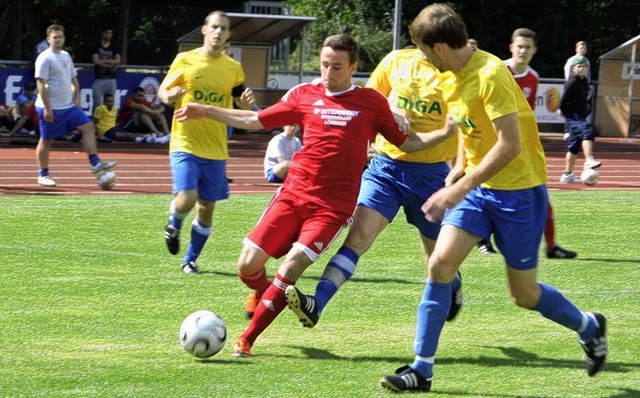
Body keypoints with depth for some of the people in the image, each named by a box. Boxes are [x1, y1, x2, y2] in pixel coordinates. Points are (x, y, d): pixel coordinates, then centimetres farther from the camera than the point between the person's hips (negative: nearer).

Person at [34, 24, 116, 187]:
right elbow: (41, 84, -17)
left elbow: (74, 79, 22)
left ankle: (95, 163, -3)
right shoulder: (45, 58, -12)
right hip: (51, 108, -8)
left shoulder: (66, 56, 12)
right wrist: (47, 109, -20)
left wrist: (76, 97, 8)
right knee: (46, 140, 1)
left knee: (88, 126, -2)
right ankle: (43, 175, 11)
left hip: (69, 106, 8)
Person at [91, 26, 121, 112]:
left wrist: (103, 61, -10)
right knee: (97, 103, -4)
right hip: (99, 79, -3)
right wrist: (111, 64, -6)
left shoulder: (114, 47, 10)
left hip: (111, 79, 3)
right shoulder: (97, 47, 2)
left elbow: (118, 61, -3)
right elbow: (96, 61, -10)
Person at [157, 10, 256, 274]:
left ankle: (190, 260, 23)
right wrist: (169, 96, -17)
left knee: (206, 208, 5)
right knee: (187, 198, -20)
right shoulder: (185, 61, -1)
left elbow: (241, 105, 15)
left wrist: (247, 102, -9)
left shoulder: (234, 69, 6)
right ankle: (174, 226, 16)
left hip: (216, 150, 3)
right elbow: (162, 91, 7)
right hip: (185, 144, -3)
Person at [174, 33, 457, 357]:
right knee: (248, 265, -6)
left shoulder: (371, 102, 5)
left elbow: (406, 142, 12)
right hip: (293, 194, 3)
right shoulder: (304, 95, 9)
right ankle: (265, 294, 30)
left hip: (333, 206, -3)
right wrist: (205, 111, 12)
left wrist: (444, 134, -4)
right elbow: (256, 121, 16)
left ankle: (247, 339, -10)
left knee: (293, 265, -20)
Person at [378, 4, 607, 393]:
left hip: (519, 190, -7)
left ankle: (590, 327, 33)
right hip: (479, 187, 7)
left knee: (524, 294, 4)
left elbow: (510, 145, -28)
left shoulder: (491, 75, -24)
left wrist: (459, 189, -28)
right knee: (440, 263, -8)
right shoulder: (454, 77, 4)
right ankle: (421, 369, -4)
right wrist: (460, 169, 6)